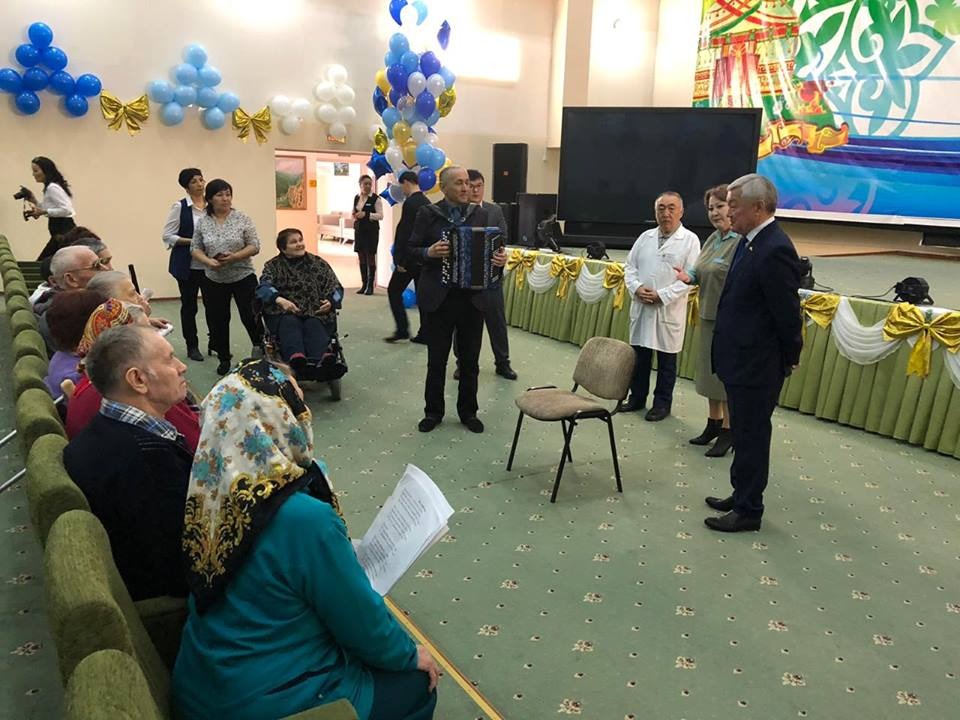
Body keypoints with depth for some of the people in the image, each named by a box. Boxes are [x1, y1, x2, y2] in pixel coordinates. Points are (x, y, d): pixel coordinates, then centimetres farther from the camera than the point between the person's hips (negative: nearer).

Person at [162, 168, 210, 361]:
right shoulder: (180, 207, -4)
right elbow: (168, 236, -5)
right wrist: (192, 241, -16)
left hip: (209, 264, 2)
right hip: (187, 265, -2)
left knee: (213, 304, 2)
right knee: (189, 305, 8)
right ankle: (192, 347, 20)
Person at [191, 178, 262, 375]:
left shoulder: (242, 219, -5)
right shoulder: (202, 223, 2)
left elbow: (254, 246, -7)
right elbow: (195, 248, 5)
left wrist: (234, 257, -20)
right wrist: (209, 262, -15)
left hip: (243, 277, -2)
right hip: (214, 280, 3)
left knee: (249, 316, -2)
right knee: (217, 320, 6)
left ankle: (259, 347, 23)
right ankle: (224, 359, 20)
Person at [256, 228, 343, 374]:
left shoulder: (319, 264, 20)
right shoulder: (273, 266, 17)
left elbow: (336, 288, 14)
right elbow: (264, 287, -2)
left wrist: (330, 301, -10)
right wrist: (279, 300, -24)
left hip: (316, 313, 1)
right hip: (284, 313, 0)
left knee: (314, 325, -33)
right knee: (290, 323, -35)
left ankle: (319, 361, -64)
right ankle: (296, 357, -66)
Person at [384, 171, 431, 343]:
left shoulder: (410, 203, -15)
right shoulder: (427, 203, 11)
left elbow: (405, 233, -19)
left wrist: (400, 260, -16)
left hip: (411, 258, -8)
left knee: (394, 290, 4)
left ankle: (402, 329, 2)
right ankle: (424, 334, 12)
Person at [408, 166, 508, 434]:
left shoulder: (480, 214, 6)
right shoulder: (428, 214, -1)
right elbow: (411, 249, 0)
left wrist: (500, 258, -12)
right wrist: (429, 252, -20)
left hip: (473, 296, 2)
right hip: (439, 297, -2)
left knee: (470, 359, 10)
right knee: (437, 358, 8)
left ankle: (468, 411, 25)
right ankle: (433, 411, 24)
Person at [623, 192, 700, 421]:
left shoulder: (690, 240, -4)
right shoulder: (645, 237, 10)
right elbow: (630, 267, 10)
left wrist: (662, 295, -18)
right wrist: (636, 288, -9)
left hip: (669, 310, -4)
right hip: (641, 307, 4)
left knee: (666, 361, 7)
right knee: (639, 356, 12)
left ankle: (662, 403, 19)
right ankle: (637, 397, 27)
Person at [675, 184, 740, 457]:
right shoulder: (712, 238, 10)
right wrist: (689, 276, -1)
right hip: (708, 316, 8)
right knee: (710, 372, 17)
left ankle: (728, 432, 18)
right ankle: (713, 423, 33)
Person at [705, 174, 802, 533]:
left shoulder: (775, 250, -22)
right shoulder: (749, 241, 7)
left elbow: (788, 314, -18)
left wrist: (788, 359, -7)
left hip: (756, 367, -9)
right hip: (739, 361, 9)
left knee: (751, 437, 5)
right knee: (744, 434, 20)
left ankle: (748, 510, 20)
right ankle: (741, 497, 36)